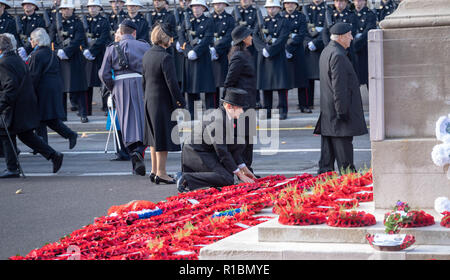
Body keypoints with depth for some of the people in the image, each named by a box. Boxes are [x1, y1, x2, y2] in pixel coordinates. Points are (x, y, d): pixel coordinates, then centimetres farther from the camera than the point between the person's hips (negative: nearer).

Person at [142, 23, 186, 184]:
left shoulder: (147, 55, 5)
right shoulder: (165, 57, -20)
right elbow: (171, 82, -21)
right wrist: (181, 102, -12)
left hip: (149, 100, 9)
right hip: (163, 101, -9)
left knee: (155, 136, 17)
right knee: (163, 136, -1)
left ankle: (154, 171, 24)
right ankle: (161, 173, 3)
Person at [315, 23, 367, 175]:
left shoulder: (326, 52, 16)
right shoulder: (338, 55, -17)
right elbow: (338, 86, -21)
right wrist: (342, 111, -20)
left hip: (327, 111, 10)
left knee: (328, 150, 11)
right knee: (343, 150, -6)